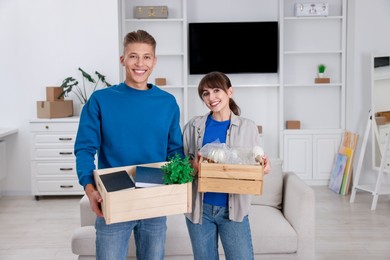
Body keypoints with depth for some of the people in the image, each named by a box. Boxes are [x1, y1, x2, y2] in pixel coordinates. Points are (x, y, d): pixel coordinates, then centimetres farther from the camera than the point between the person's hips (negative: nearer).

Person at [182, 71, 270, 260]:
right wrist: (192, 166, -17)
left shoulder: (247, 127, 0)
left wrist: (264, 166, -18)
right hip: (199, 207, 1)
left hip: (233, 208, -1)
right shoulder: (193, 126, 2)